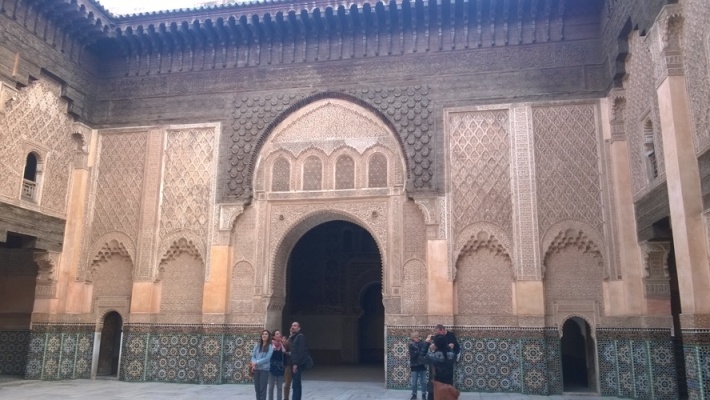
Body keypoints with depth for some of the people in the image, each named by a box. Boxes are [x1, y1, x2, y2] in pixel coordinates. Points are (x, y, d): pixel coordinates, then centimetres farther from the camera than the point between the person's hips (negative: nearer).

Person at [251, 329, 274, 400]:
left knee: (262, 388, -4)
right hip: (256, 369, 4)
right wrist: (253, 363, -14)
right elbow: (253, 355, 5)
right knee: (257, 387, 8)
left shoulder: (270, 346, -4)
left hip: (264, 369, -4)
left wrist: (257, 362, -16)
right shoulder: (257, 345, 8)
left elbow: (267, 358, -12)